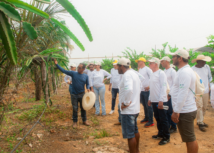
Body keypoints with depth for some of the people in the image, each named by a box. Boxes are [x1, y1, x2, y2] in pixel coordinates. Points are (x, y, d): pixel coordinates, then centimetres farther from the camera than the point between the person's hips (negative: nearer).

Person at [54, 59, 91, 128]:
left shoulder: (85, 76, -1)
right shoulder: (73, 73, -4)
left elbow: (87, 84, 8)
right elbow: (63, 70, -7)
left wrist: (88, 88, -14)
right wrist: (57, 64, -16)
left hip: (82, 94, 1)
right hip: (74, 95, -1)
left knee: (83, 108, 11)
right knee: (75, 109, 6)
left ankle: (84, 120, 28)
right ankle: (75, 122, 21)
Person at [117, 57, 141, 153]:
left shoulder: (127, 75, -18)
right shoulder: (134, 74, 13)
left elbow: (129, 89, -35)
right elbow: (138, 90, 21)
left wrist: (126, 103, -23)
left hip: (128, 110, -10)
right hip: (135, 108, 10)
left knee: (130, 135, -1)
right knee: (135, 131, 23)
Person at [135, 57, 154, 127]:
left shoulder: (147, 69, -11)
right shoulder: (139, 70, 14)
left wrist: (149, 86, -20)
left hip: (147, 90, -8)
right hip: (141, 90, 8)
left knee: (148, 106, -4)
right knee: (144, 105, 17)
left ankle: (151, 121, 2)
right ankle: (146, 118, 30)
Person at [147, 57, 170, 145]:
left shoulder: (161, 73, -12)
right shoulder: (153, 74, 14)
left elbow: (164, 87, -18)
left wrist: (161, 100, -22)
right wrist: (150, 99, 19)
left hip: (161, 101, -8)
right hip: (154, 101, 8)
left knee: (163, 119, 1)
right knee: (157, 118, 16)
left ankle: (166, 137, 12)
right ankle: (160, 134, 29)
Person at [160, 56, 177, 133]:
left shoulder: (172, 71, -10)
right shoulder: (164, 71, 11)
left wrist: (169, 94, -15)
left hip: (170, 95, -6)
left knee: (171, 111, 2)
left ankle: (173, 127, 16)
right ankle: (168, 126, 23)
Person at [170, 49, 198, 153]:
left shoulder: (184, 72, -18)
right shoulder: (185, 70, 14)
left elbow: (183, 94, -23)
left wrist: (176, 111, -20)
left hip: (185, 112, -10)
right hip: (186, 110, 10)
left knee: (190, 139, 1)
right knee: (189, 138, 18)